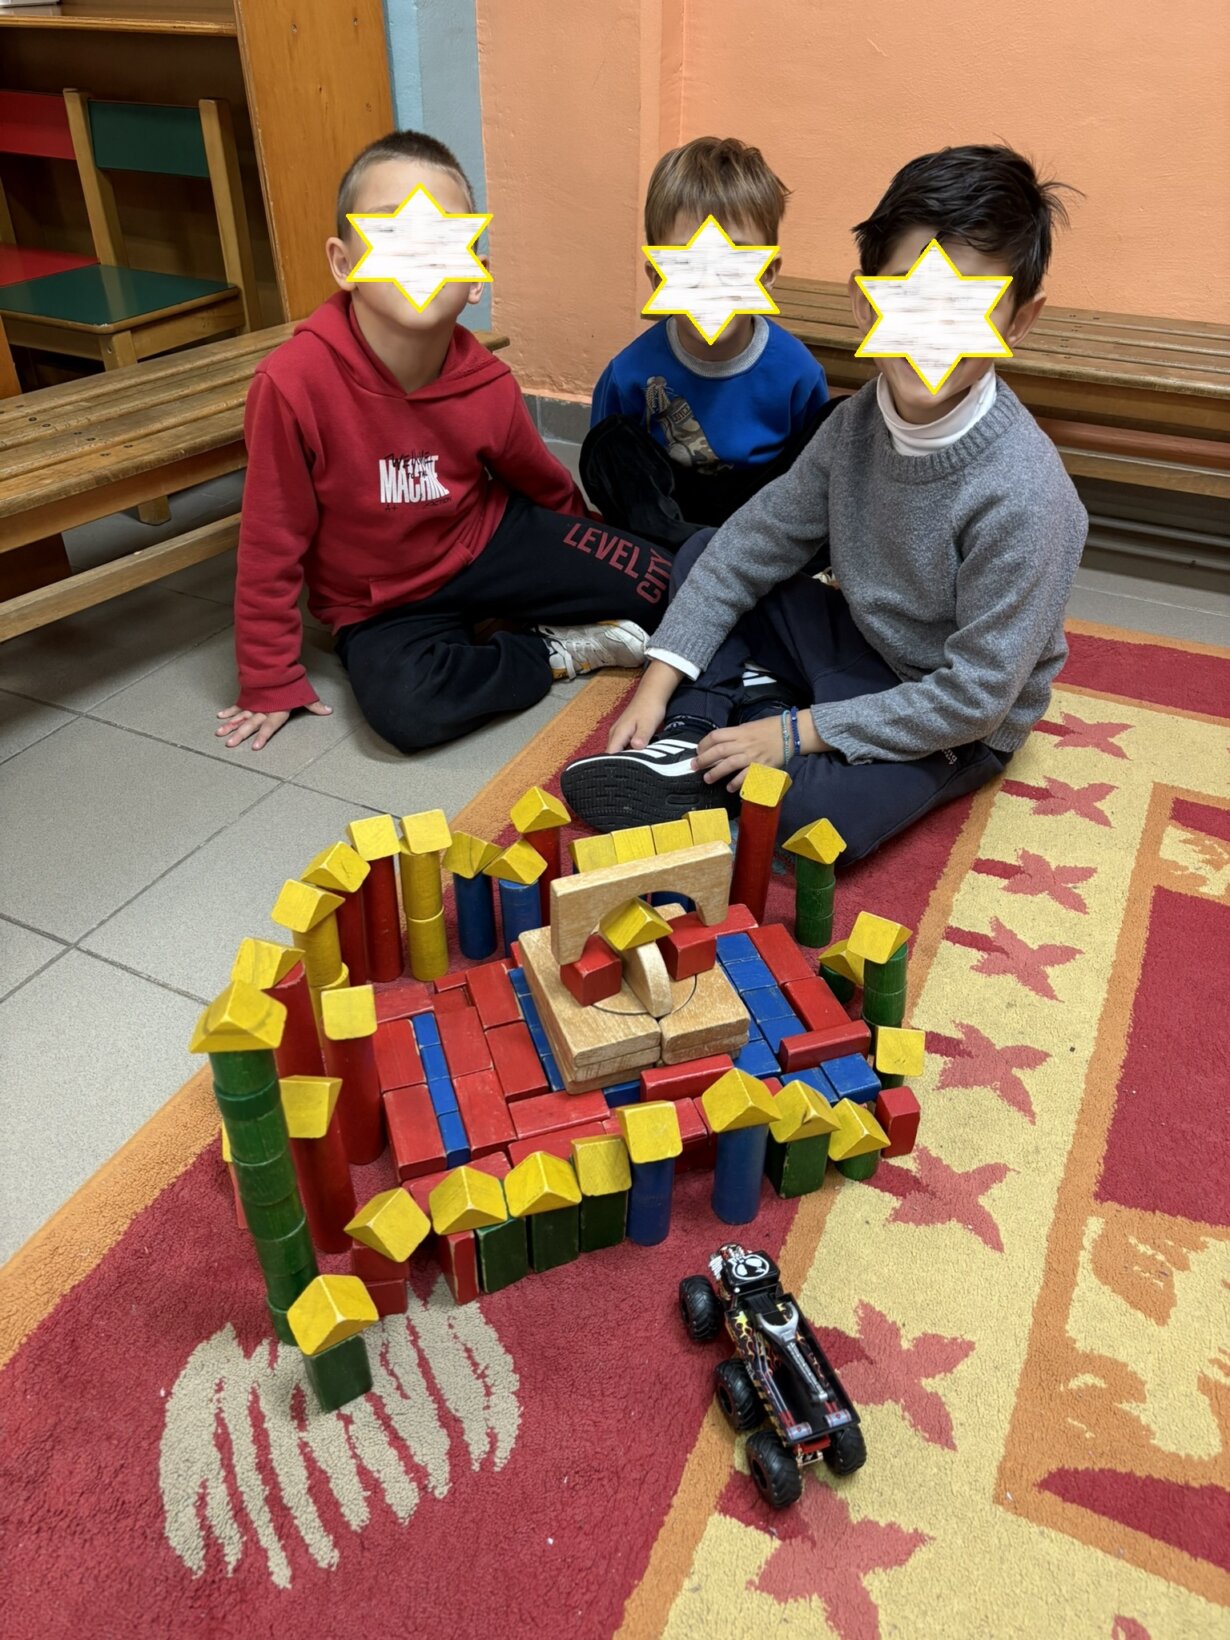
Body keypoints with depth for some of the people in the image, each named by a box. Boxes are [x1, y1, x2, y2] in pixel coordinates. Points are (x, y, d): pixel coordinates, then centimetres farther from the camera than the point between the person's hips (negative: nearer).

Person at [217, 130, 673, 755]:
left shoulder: (488, 386, -15)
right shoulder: (295, 381, -27)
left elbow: (545, 486, 6)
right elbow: (271, 548, -18)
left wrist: (582, 559, 22)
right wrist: (271, 684, -10)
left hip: (489, 541, 3)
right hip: (383, 606, -2)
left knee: (661, 585, -7)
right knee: (406, 709, -35)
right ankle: (553, 650, -8)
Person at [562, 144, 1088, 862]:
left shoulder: (1023, 495, -30)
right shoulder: (858, 422, -11)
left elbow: (973, 697, -26)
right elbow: (755, 542, -3)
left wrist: (794, 732, -25)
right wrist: (659, 684, -9)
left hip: (953, 725, -6)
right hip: (860, 640, 6)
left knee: (808, 814, -33)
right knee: (702, 555, 2)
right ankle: (691, 741, -8)